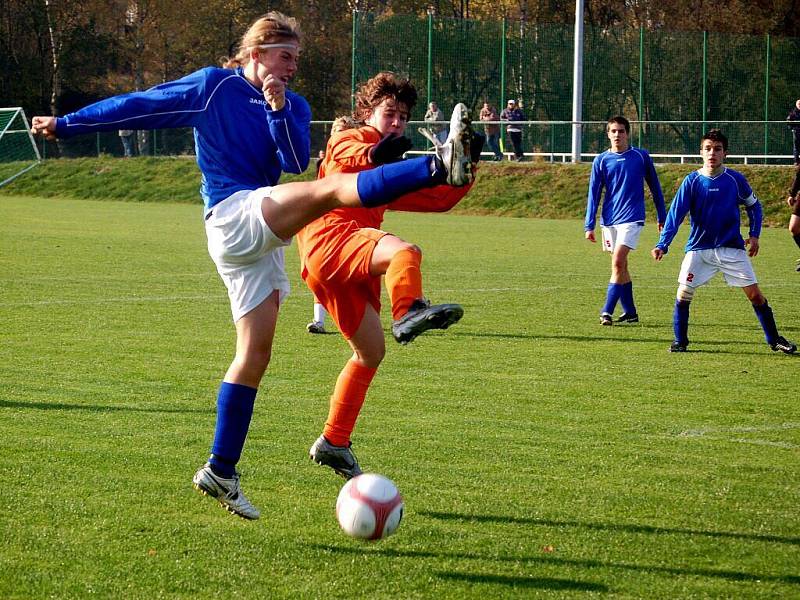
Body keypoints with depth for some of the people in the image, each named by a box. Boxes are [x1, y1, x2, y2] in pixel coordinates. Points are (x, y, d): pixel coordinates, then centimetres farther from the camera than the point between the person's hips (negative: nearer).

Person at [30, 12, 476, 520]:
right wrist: (66, 125, 8)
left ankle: (220, 472, 11)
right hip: (234, 215, -7)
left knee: (256, 352, 6)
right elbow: (139, 106, 4)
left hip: (260, 238, 7)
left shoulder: (292, 106, 15)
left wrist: (279, 111, -14)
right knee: (332, 189, -28)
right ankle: (437, 168, -51)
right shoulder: (212, 86, 0)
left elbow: (296, 163, -2)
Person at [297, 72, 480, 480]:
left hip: (352, 269, 9)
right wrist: (375, 153, -38)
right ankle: (408, 313, -65)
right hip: (329, 236, -9)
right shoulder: (351, 139, 10)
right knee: (404, 251, -35)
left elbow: (440, 198, 30)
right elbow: (345, 153, -16)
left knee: (371, 351, 12)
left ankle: (333, 443, 21)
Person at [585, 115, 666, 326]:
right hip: (609, 220, 3)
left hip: (631, 217, -3)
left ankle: (607, 311, -16)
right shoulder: (601, 161, 5)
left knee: (618, 262, -17)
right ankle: (630, 312, 19)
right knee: (620, 266, 9)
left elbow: (654, 187, 10)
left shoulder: (641, 156, 1)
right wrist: (589, 226, 1)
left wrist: (662, 217, 13)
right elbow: (594, 194, 6)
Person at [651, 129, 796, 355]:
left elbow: (754, 206, 13)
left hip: (732, 249, 0)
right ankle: (680, 341, 9)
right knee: (683, 293, -8)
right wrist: (662, 245, -23)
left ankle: (775, 340, 11)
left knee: (754, 294, -3)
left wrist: (754, 235, 1)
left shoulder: (735, 179, -4)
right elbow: (675, 214, -12)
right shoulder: (692, 181, -7)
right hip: (698, 249, 0)